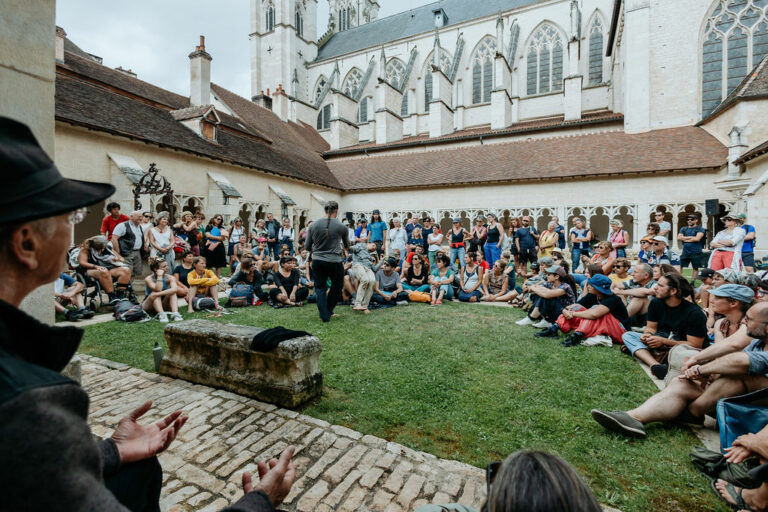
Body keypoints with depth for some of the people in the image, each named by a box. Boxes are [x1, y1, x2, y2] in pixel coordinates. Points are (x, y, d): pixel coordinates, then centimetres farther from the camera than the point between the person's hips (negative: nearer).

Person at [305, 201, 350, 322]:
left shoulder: (314, 225, 0)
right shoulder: (341, 227, -5)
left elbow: (307, 247, 6)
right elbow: (347, 246, 12)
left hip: (317, 261, 2)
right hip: (335, 262, -2)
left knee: (320, 288, 13)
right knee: (337, 287, 20)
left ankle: (324, 316, 10)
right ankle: (328, 311, 31)